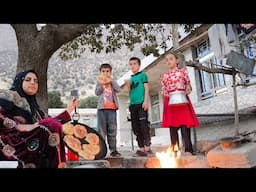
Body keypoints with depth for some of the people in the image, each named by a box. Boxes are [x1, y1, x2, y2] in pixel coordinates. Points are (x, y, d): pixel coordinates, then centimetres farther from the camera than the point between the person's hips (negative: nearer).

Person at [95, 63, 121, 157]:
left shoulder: (112, 82, 16)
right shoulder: (99, 82, 14)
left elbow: (118, 89, -3)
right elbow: (96, 93, -1)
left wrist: (111, 81, -11)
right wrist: (101, 84, -16)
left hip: (112, 108, 1)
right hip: (102, 108, -1)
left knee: (112, 129, 0)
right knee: (102, 129, -1)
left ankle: (113, 149, 6)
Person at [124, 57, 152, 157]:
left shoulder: (142, 75, 7)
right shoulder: (131, 78, 21)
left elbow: (146, 88, -1)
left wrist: (146, 101, -12)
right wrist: (128, 85, 2)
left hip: (141, 103, -6)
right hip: (133, 104, 6)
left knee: (144, 125, -11)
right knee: (136, 127, 4)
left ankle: (147, 147, -6)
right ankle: (141, 147, 9)